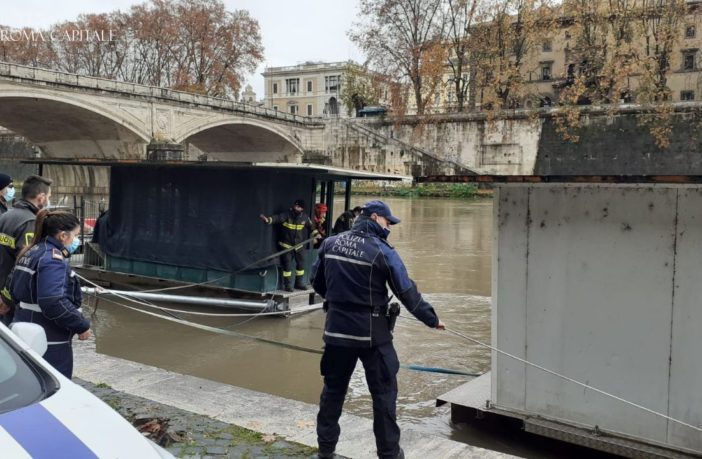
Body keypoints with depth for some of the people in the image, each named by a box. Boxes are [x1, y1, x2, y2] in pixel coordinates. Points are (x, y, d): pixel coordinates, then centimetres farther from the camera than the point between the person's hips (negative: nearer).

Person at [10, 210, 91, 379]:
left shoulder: (31, 252, 11)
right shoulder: (53, 259, -19)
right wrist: (82, 325, -19)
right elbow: (54, 303, -29)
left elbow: (15, 290, 20)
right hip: (49, 343, -10)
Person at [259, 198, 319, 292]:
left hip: (298, 245, 5)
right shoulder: (286, 215, -17)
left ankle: (299, 283, 27)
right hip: (286, 245, -4)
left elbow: (311, 226, 16)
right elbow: (277, 218, -34)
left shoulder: (305, 217, -2)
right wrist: (268, 219, -51)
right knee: (287, 265, -3)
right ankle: (287, 285, 11)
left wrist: (315, 233, 5)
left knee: (301, 264, 10)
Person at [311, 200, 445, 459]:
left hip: (337, 330, 5)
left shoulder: (330, 243, 2)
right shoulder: (382, 251, -12)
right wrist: (432, 319, 2)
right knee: (384, 392, 8)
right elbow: (407, 292, -9)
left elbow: (317, 282, 12)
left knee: (333, 389, 16)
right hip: (372, 333, -4)